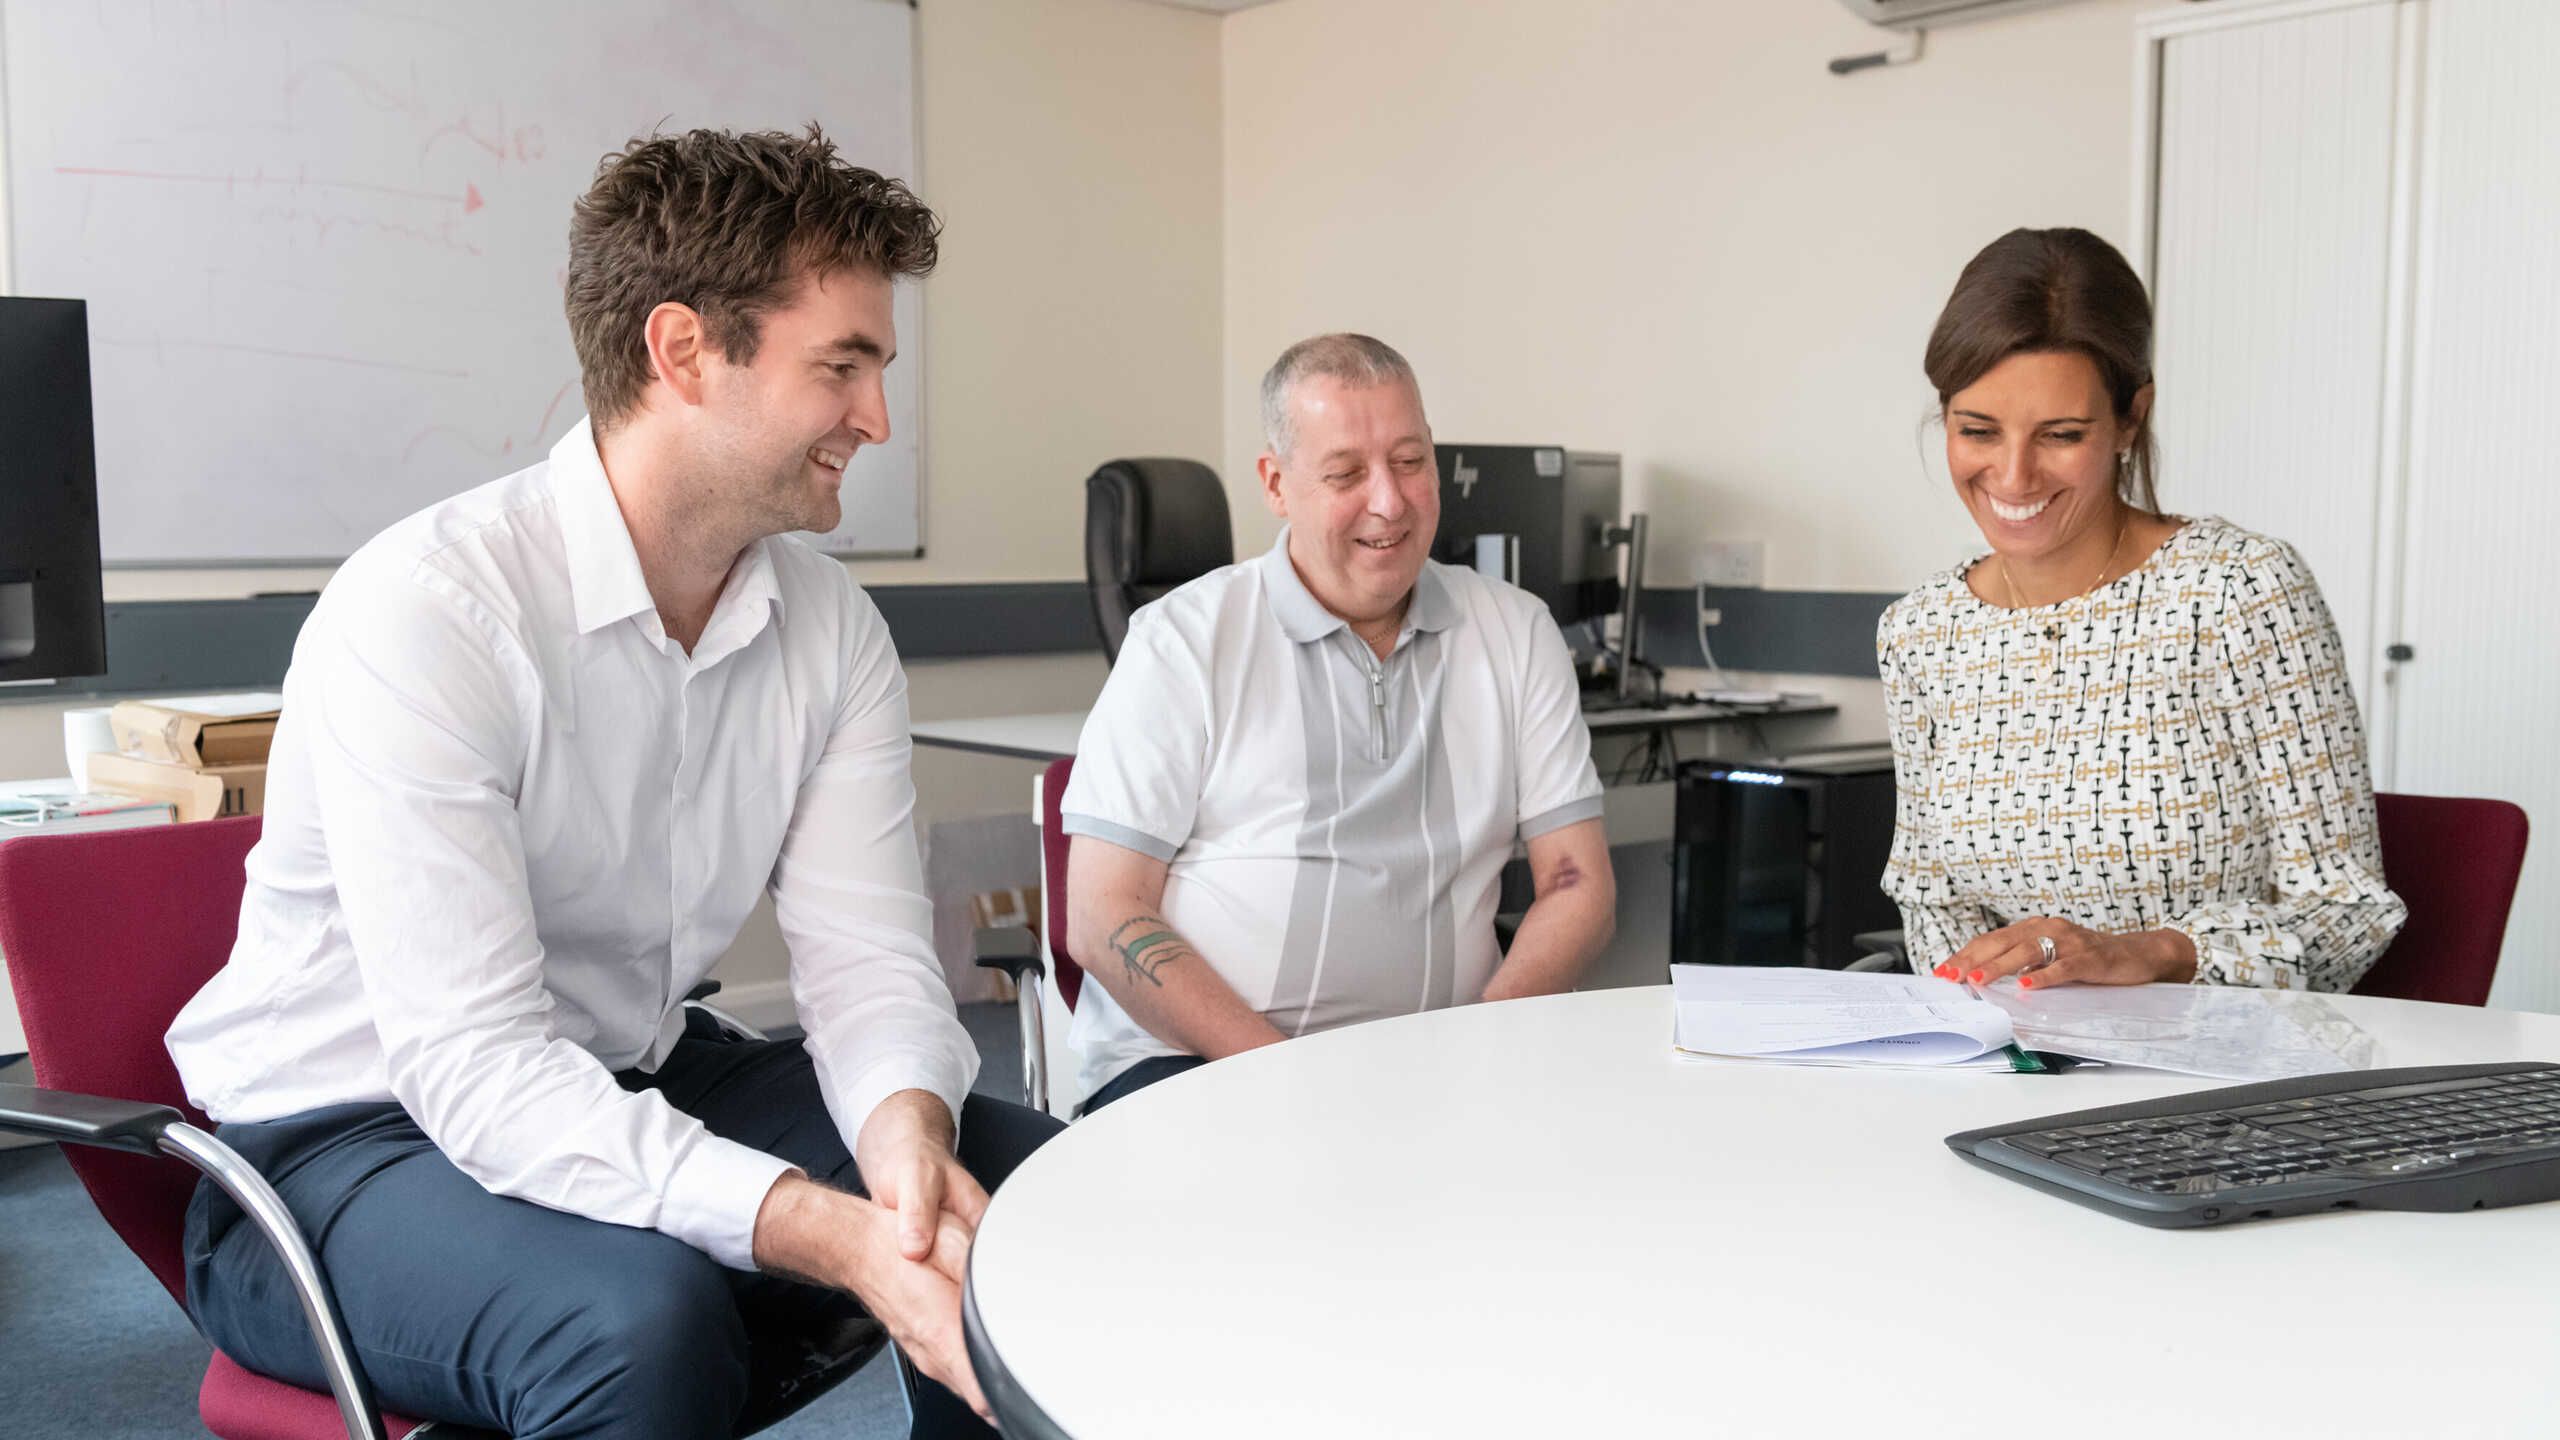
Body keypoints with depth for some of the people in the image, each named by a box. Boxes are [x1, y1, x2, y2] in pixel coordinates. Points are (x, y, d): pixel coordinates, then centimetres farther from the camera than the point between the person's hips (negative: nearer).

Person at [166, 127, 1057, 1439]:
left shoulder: (834, 631, -2)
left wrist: (904, 1128, -30)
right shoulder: (423, 609, -24)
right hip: (348, 1135, -6)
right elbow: (475, 1066, -30)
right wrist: (823, 1230, -40)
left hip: (644, 1094, 7)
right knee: (643, 1322, -36)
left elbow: (867, 951, -7)